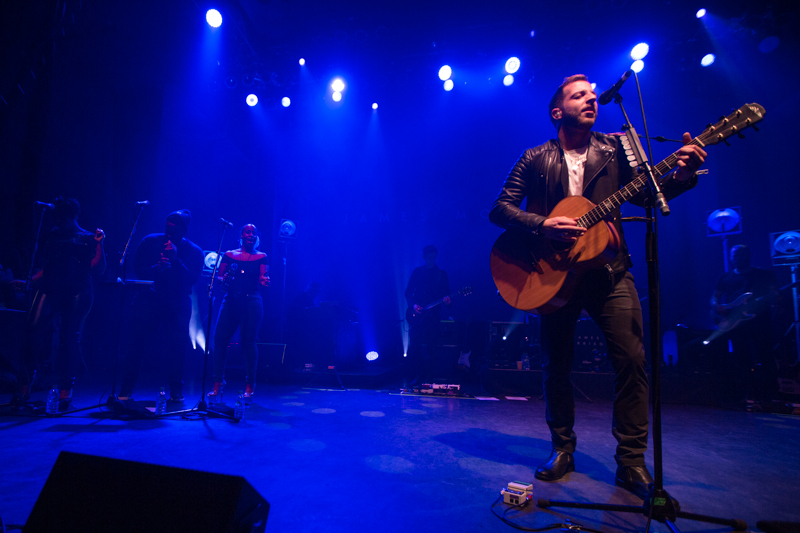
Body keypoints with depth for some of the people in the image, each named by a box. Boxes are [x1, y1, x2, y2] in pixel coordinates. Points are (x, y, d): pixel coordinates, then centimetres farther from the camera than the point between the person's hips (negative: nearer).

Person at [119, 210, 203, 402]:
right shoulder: (150, 241, 3)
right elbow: (138, 269, -2)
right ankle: (125, 391, 10)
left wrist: (176, 260, -23)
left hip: (177, 305, 0)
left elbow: (192, 279, -12)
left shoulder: (194, 251, 0)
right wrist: (156, 268, -21)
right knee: (137, 345, -3)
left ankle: (176, 392, 9)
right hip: (148, 301, 1)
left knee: (177, 349, -4)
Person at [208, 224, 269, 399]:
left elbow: (262, 279, 0)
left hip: (252, 301, -2)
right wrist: (223, 280, -10)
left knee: (248, 341, -5)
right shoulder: (229, 255, 15)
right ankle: (218, 382, 8)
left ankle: (250, 385, 5)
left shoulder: (261, 257, 10)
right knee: (220, 338, -5)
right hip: (231, 300, 3)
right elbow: (219, 276, 12)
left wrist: (264, 280, -24)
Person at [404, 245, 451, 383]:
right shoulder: (417, 272, 9)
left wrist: (447, 302, -19)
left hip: (432, 316, -2)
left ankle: (428, 378, 10)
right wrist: (413, 305, -6)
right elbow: (408, 291, 10)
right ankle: (419, 375, 18)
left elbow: (446, 295, 3)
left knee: (429, 349, -4)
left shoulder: (442, 274, 6)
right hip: (416, 315, 2)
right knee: (413, 347, 1)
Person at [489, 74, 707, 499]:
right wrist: (544, 226, -18)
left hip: (609, 269, 2)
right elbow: (498, 209, -3)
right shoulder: (535, 160, 5)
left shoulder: (615, 148, 11)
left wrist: (682, 176, -18)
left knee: (632, 359, -6)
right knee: (556, 364, 4)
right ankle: (563, 450, 23)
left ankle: (631, 461, 10)